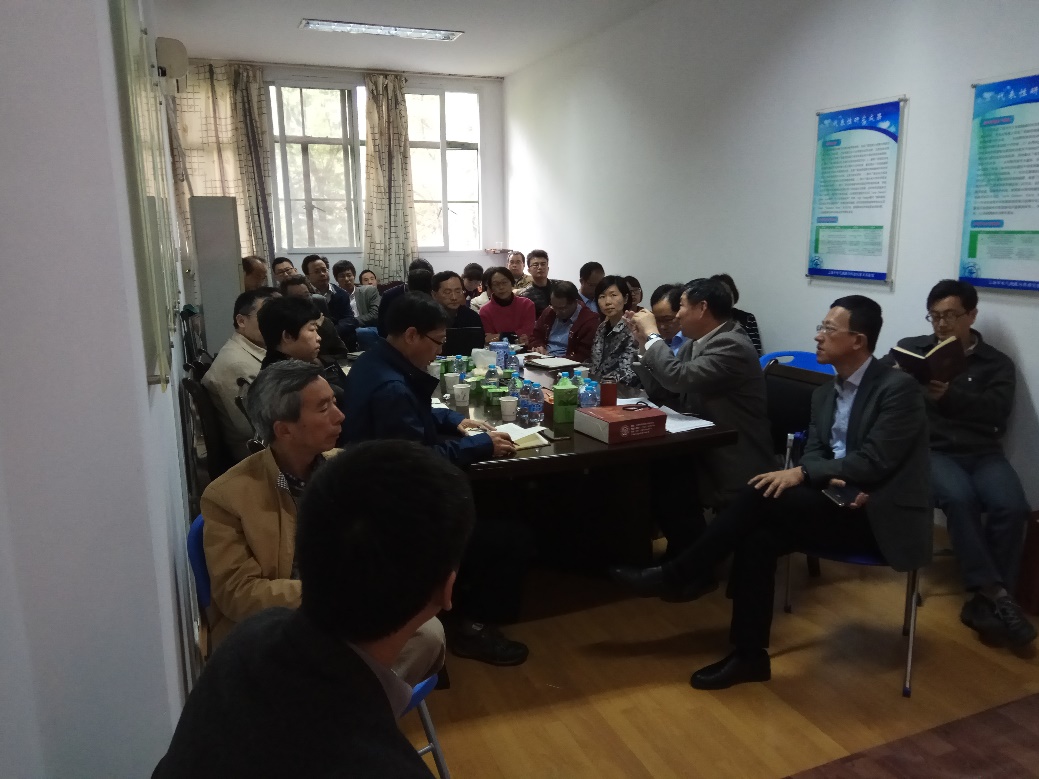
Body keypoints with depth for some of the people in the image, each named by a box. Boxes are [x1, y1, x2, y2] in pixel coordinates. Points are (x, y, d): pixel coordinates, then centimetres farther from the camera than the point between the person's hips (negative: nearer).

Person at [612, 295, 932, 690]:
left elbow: (875, 461, -20)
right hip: (839, 504, 7)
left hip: (879, 517, -7)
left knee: (763, 494, -25)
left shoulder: (898, 388, -12)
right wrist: (829, 480, -17)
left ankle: (673, 573, -14)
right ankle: (749, 655, -9)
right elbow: (814, 452, 7)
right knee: (757, 536, -21)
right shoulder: (825, 393, 13)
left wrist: (802, 475, -27)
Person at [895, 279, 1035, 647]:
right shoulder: (911, 348, 14)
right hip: (932, 450, -2)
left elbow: (997, 410, -5)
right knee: (959, 497, -33)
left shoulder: (997, 363, 13)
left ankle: (983, 602, -14)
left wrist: (949, 396, -21)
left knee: (1012, 507, -27)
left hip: (983, 453, 2)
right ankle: (996, 596, -26)